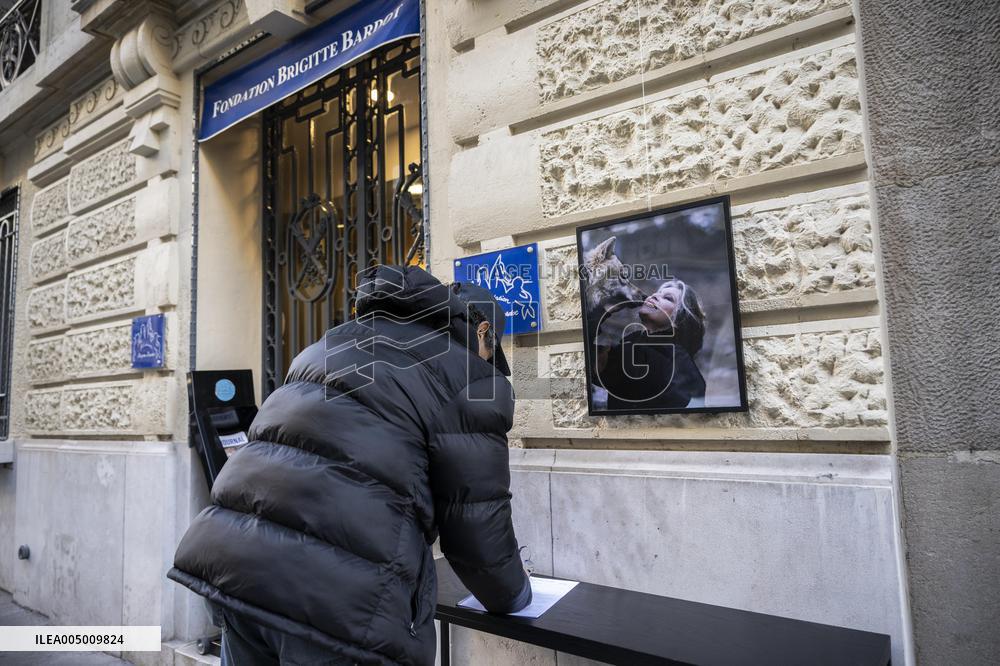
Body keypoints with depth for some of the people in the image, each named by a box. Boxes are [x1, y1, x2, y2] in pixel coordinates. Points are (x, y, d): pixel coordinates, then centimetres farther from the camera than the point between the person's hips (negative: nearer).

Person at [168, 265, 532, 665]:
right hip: (341, 592, -7)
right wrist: (512, 596, 20)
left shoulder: (341, 339, 20)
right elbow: (475, 520, -1)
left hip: (234, 556, 8)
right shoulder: (473, 382, -3)